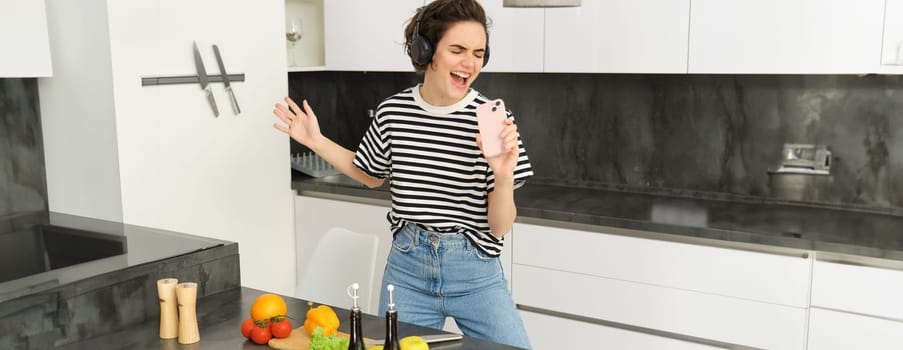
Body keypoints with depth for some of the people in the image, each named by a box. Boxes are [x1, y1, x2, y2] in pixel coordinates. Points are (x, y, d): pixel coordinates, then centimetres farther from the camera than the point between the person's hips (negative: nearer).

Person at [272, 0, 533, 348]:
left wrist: (503, 175, -29)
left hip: (475, 274, -2)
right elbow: (372, 175, 17)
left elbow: (500, 227, -11)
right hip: (406, 269, 2)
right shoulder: (393, 111, -6)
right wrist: (316, 141, 9)